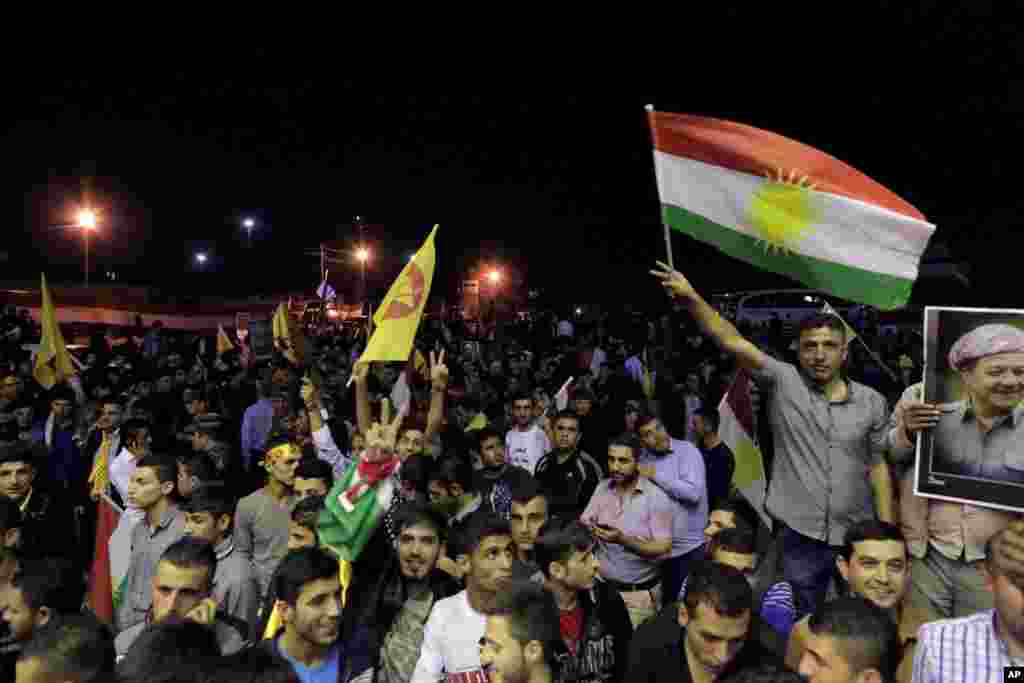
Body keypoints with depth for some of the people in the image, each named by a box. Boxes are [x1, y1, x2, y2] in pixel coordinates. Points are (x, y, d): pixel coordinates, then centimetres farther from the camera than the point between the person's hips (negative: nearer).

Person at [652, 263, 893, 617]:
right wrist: (691, 297, -29)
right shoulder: (783, 382, -5)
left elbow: (878, 467, 8)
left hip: (856, 539, 3)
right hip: (799, 537, -2)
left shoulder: (872, 401, 3)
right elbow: (733, 342, -17)